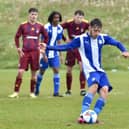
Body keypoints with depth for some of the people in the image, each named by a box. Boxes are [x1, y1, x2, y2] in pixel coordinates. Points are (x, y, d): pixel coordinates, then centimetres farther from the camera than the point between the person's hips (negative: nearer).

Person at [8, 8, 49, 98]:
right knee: (20, 72, -7)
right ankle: (16, 92, -3)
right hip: (25, 52, -1)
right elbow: (17, 37, 8)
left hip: (35, 52, 1)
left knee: (34, 73, 4)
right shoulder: (23, 25, 0)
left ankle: (32, 93, 14)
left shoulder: (40, 26, 3)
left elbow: (46, 37, 16)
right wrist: (19, 49, 1)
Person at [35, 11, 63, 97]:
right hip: (46, 53, -4)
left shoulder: (60, 28, 1)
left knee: (56, 70, -7)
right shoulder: (47, 27, -14)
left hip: (55, 54, 4)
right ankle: (37, 90, 26)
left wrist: (61, 54, 10)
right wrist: (44, 55, -16)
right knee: (42, 71, 7)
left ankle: (56, 92, -5)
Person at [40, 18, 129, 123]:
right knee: (94, 86, -32)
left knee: (105, 89, -17)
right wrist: (48, 47, -13)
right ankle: (83, 115, -35)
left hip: (100, 70, 5)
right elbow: (66, 47, -7)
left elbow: (117, 43, 10)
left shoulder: (103, 38, 4)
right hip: (90, 70, -5)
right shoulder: (81, 39, -7)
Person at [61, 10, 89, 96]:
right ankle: (68, 90, 20)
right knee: (69, 70, 5)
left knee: (82, 66, -17)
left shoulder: (85, 24, -11)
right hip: (71, 48, 1)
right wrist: (65, 39, -5)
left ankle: (83, 89, -12)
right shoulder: (69, 23, -12)